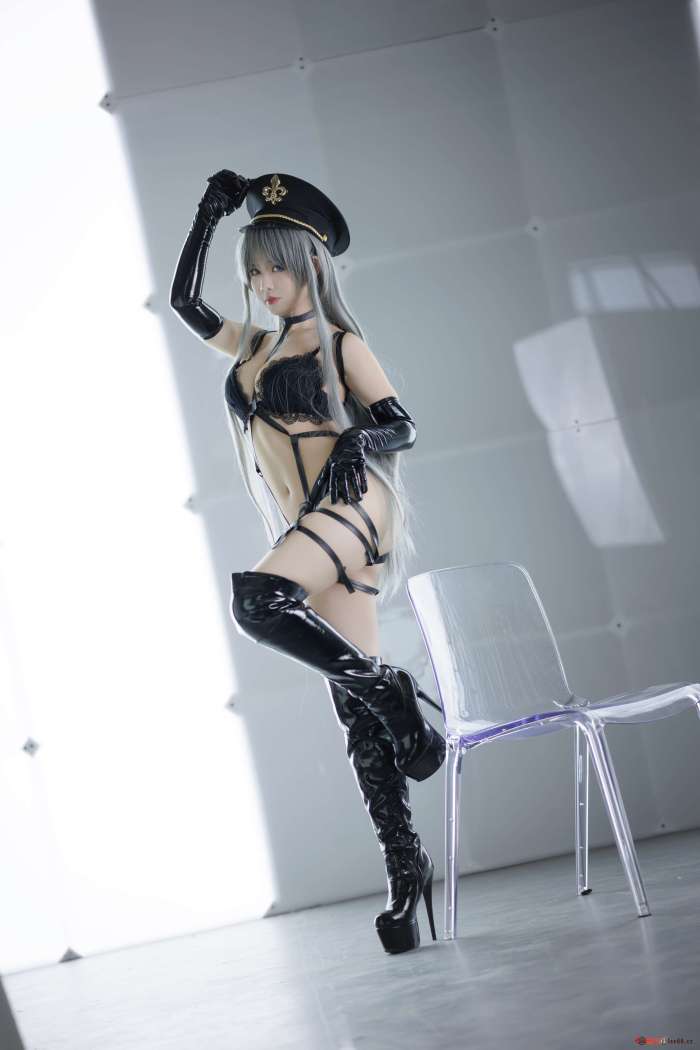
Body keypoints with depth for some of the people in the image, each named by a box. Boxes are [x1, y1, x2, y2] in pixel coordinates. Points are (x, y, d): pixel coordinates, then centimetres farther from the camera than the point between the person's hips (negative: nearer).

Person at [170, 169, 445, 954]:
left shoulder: (339, 345, 4)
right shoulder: (252, 346, 21)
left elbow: (401, 426, 0)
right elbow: (183, 301, 25)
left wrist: (354, 439, -20)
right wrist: (210, 213, 22)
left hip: (350, 506, -6)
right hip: (307, 532, 7)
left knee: (256, 600, -35)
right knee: (355, 715, 1)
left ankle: (391, 690, -19)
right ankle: (405, 872, 3)